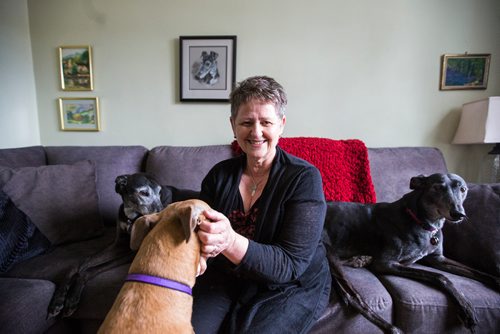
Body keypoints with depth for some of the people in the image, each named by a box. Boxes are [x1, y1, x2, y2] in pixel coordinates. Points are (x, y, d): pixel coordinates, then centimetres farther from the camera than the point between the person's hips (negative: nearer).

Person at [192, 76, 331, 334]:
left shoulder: (304, 177, -17)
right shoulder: (219, 174, -4)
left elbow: (290, 266, -21)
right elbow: (199, 227, 1)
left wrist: (230, 242, -37)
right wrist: (205, 241, -23)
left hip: (293, 287, -2)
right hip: (227, 277, 3)